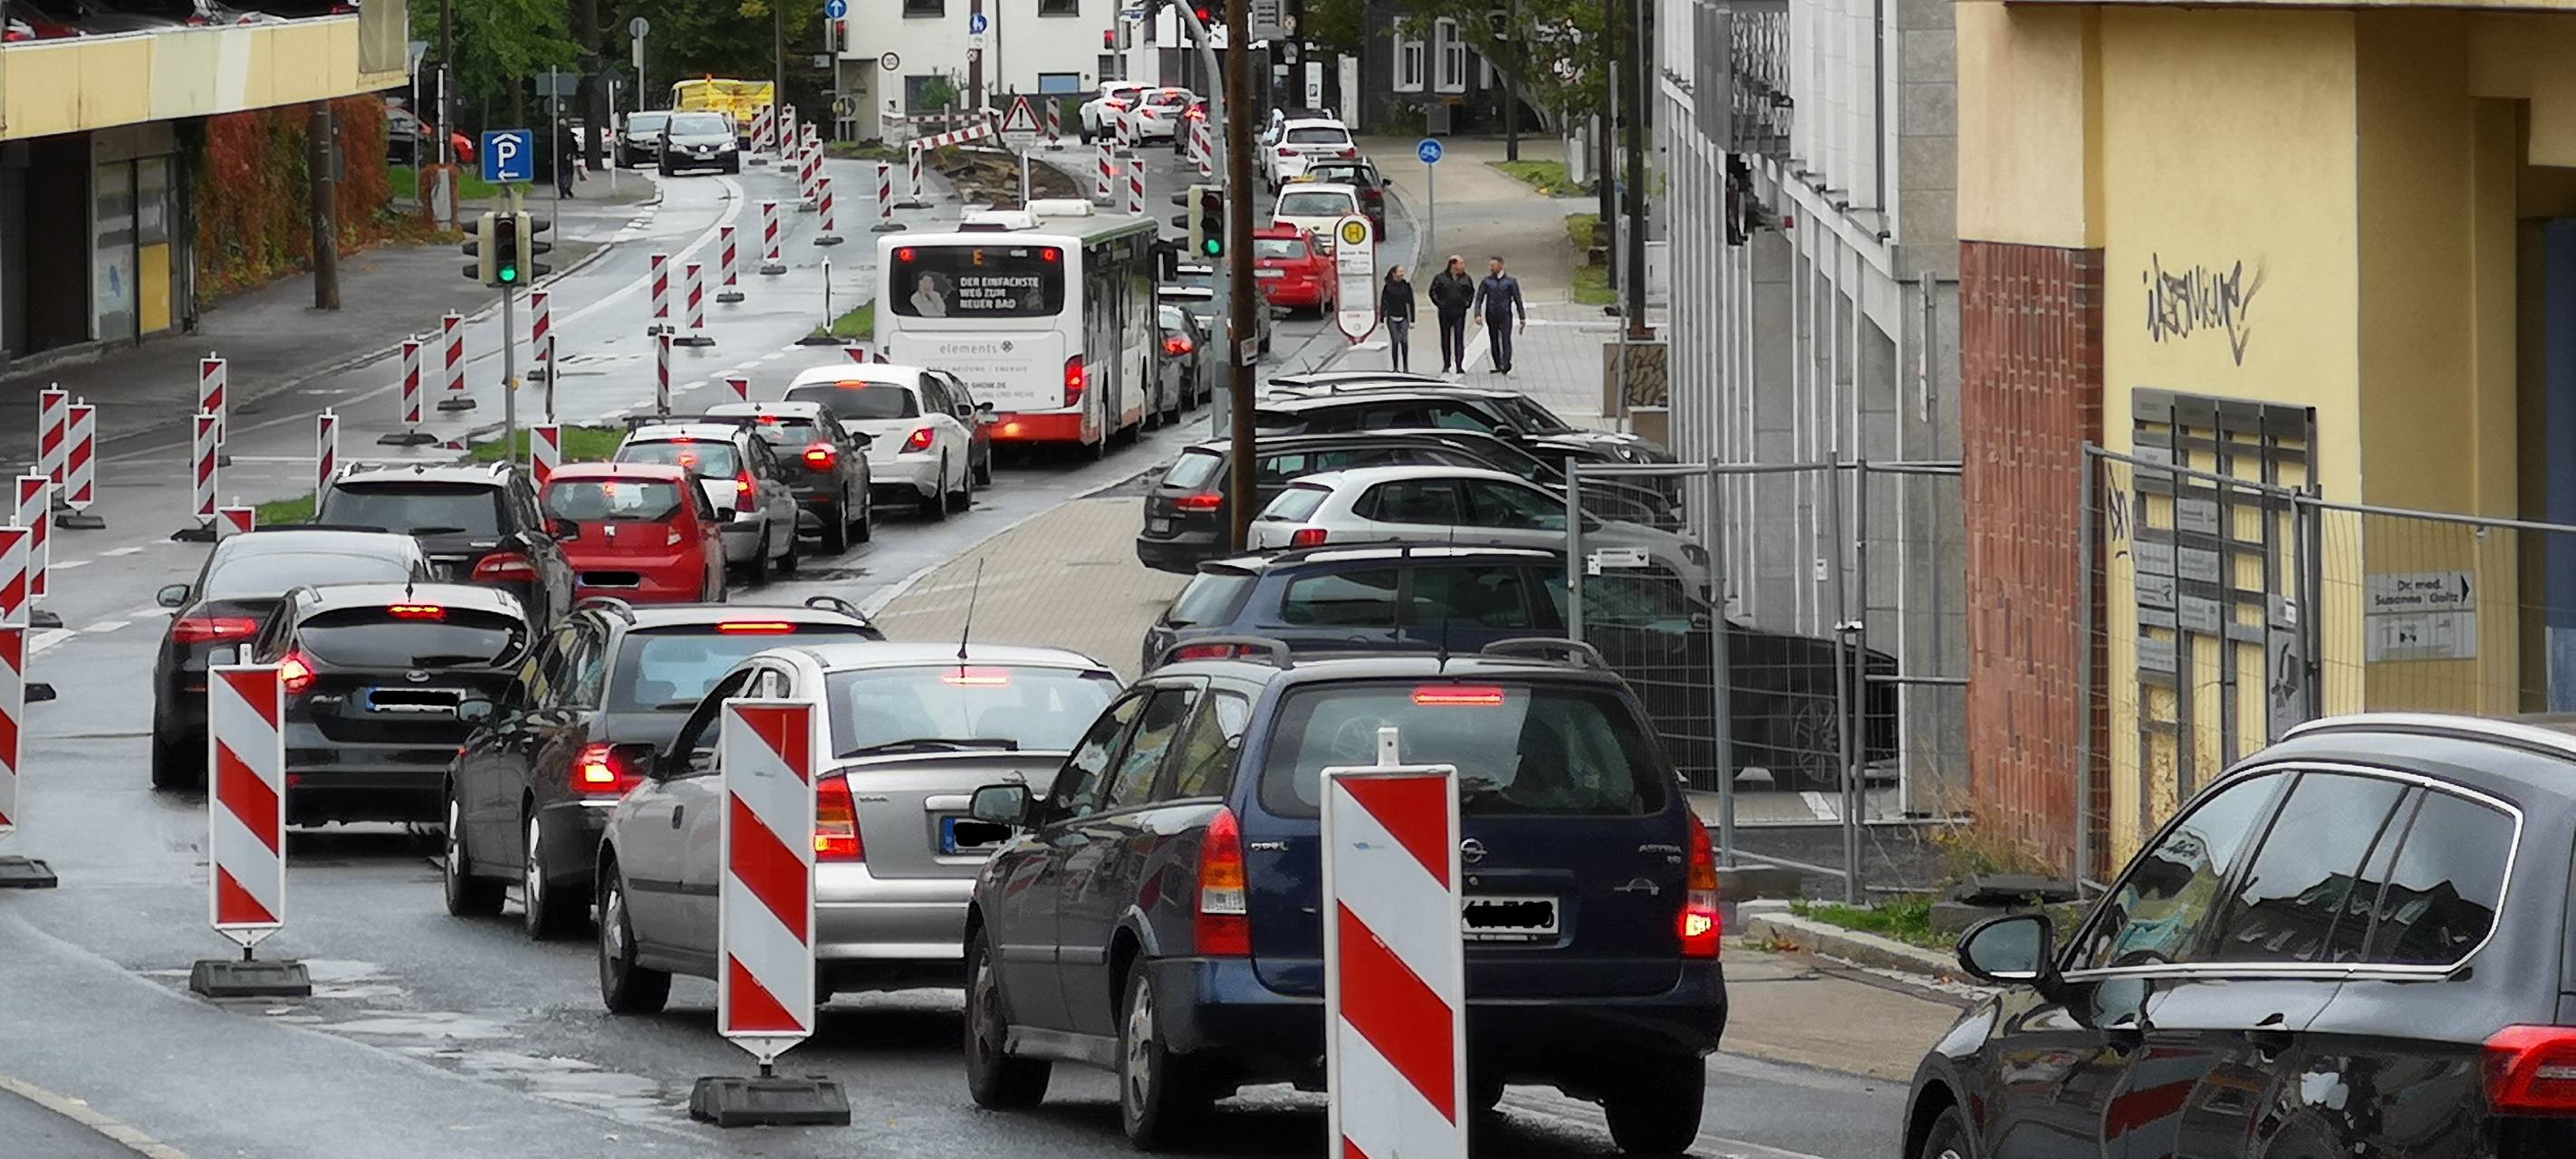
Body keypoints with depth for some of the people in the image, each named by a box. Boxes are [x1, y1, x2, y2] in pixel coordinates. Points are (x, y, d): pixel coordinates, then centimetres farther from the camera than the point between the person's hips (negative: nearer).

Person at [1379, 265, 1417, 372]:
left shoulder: (1406, 286, 4)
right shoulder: (1388, 287, 0)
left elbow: (1411, 303, 7)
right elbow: (1382, 304, 3)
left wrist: (1412, 320, 3)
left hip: (1403, 318, 1)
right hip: (1392, 318, -1)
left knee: (1404, 341, -6)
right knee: (1395, 342, -2)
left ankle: (1406, 366, 2)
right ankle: (1395, 366, 5)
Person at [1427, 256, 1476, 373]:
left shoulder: (1465, 279, 7)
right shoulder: (1440, 278, 0)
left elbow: (1471, 292, 21)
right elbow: (1433, 292, 5)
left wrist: (1467, 303, 9)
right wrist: (1439, 303, -3)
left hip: (1460, 313, 1)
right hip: (1445, 313, -1)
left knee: (1459, 338, -5)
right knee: (1446, 339, 5)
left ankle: (1459, 365, -5)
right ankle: (1446, 365, 13)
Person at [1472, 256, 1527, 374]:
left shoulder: (1511, 281, 6)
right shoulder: (1486, 282, 9)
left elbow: (1518, 300, 8)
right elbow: (1479, 299, 5)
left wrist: (1522, 317, 6)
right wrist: (1478, 314, -9)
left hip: (1505, 315, -2)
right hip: (1491, 315, 2)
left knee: (1506, 339, -16)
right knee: (1494, 341, 2)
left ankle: (1506, 364, -26)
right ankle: (1498, 366, 9)